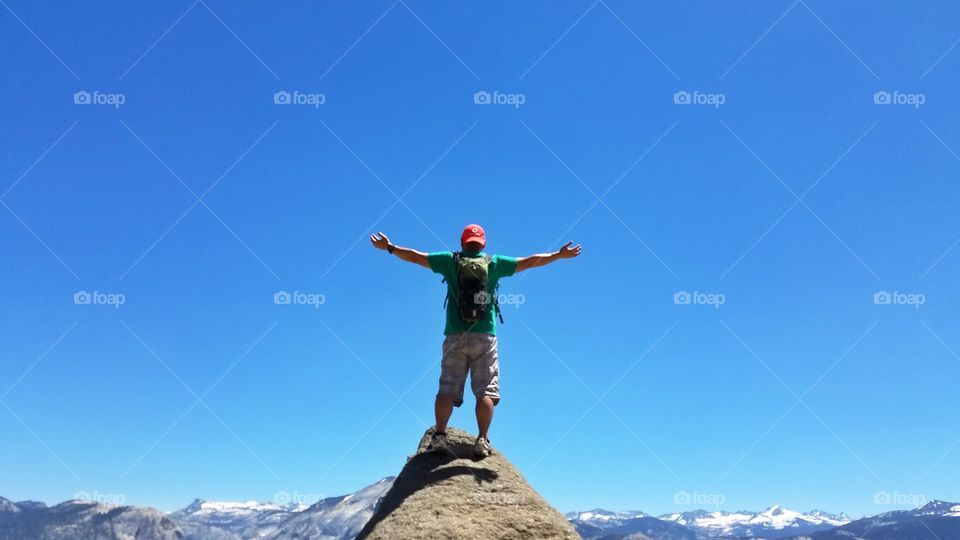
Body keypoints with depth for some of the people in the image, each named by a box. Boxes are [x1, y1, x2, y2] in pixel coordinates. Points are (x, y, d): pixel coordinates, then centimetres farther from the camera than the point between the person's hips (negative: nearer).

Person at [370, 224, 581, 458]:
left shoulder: (450, 261, 8)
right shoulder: (495, 263, 8)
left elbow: (415, 256, 13)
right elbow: (531, 261, 13)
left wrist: (389, 247, 27)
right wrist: (559, 255, 24)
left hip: (455, 336, 1)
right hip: (485, 337, -1)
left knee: (447, 389, 1)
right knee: (486, 391, -2)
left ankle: (439, 435, -6)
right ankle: (482, 439, -11)